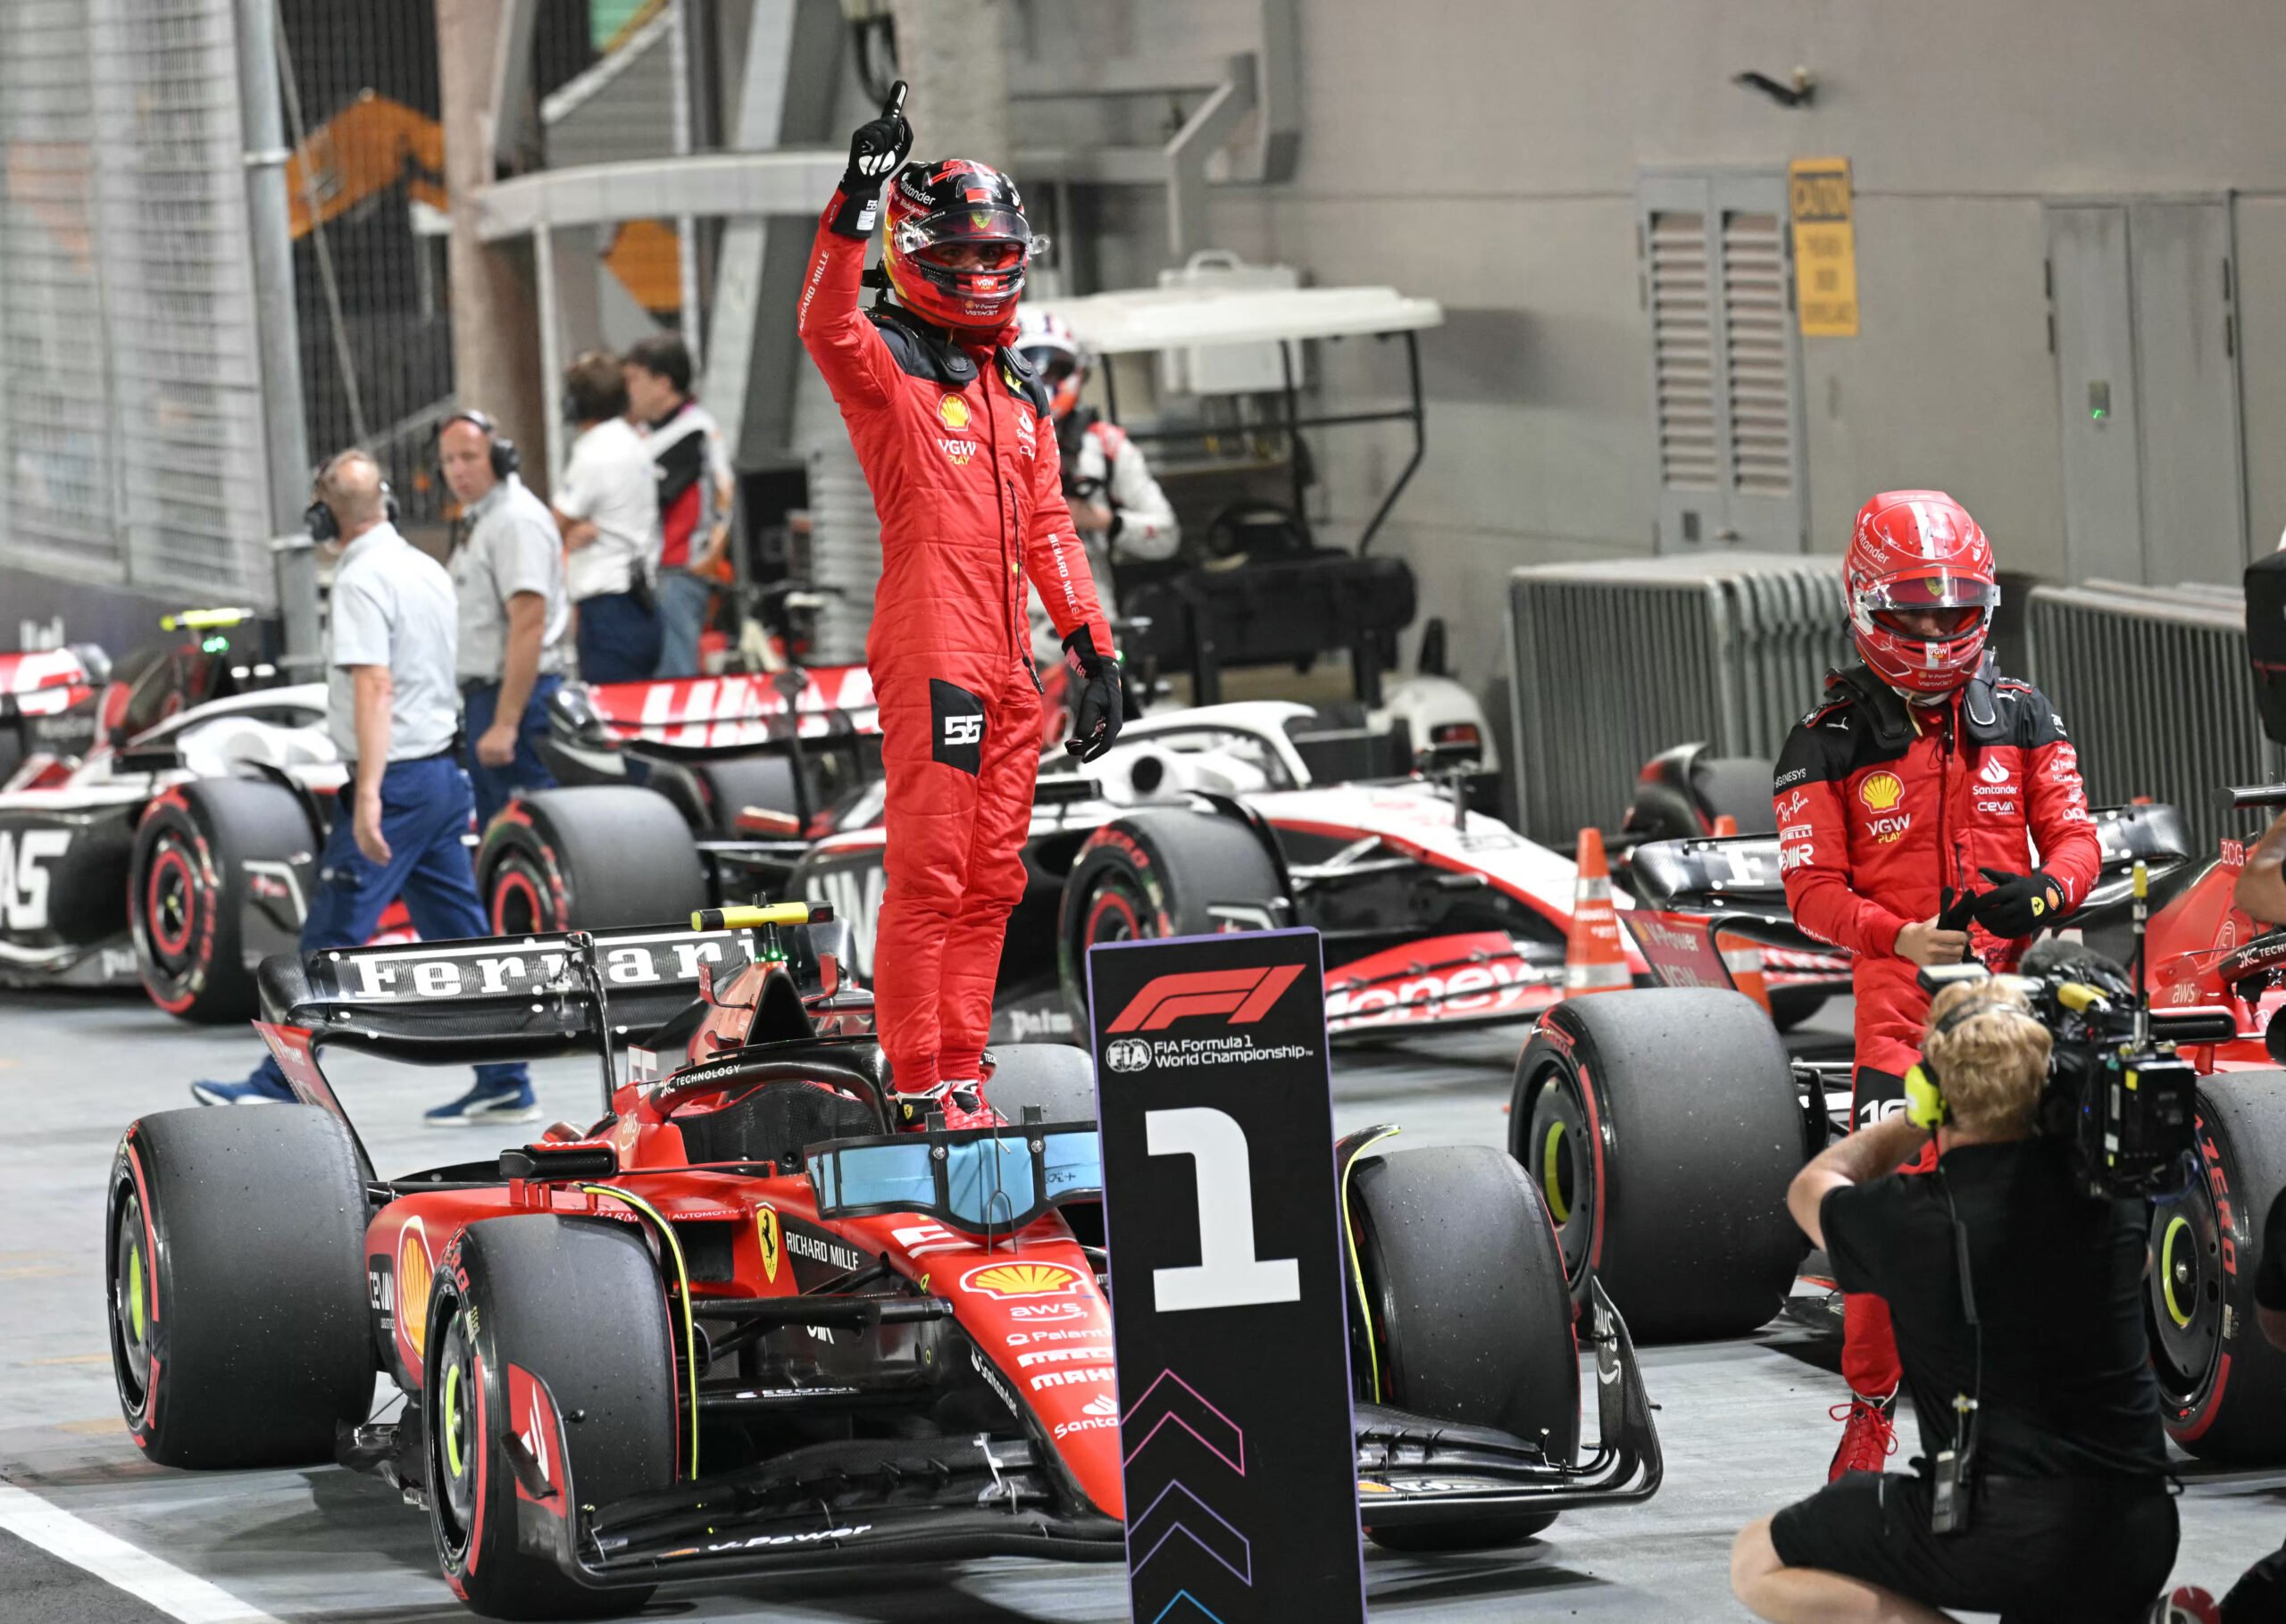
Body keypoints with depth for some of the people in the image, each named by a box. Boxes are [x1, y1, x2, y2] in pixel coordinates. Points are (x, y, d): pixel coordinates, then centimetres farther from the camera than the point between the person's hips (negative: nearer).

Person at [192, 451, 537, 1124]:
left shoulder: (362, 579, -14)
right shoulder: (428, 570, 12)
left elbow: (375, 687, -23)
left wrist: (369, 795, -28)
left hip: (397, 779, -9)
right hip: (445, 772, 9)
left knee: (332, 939, -4)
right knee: (457, 937, 10)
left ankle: (280, 1087, 0)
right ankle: (504, 1085, 9)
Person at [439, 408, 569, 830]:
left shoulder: (517, 519, -14)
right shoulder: (480, 522, 19)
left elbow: (528, 626, -22)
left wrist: (505, 723, -25)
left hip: (517, 697, -11)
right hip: (484, 696, 11)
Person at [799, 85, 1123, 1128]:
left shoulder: (1019, 390, 21)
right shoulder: (887, 361, -1)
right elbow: (824, 324, -24)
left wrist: (1092, 650, 17)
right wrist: (860, 194, -34)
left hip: (1007, 665, 8)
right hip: (931, 652, -8)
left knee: (990, 879, 9)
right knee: (929, 874, -9)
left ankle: (959, 1073, 15)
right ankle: (918, 1088, -7)